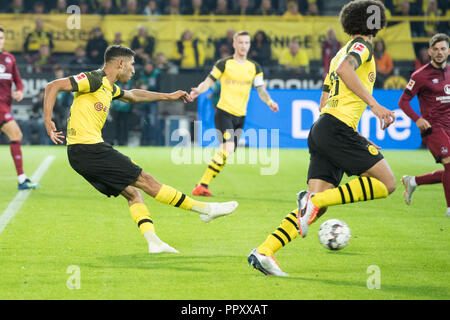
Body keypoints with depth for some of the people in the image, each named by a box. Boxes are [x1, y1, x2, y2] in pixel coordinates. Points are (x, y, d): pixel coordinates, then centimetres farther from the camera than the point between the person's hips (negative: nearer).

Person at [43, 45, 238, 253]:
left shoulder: (108, 87, 19)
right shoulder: (94, 79, -9)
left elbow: (133, 96, 40)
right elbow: (53, 86, -14)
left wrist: (168, 96, 44)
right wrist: (48, 121, -22)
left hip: (84, 154, 10)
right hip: (87, 148, -10)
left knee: (132, 193, 9)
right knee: (145, 180, -3)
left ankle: (153, 241, 1)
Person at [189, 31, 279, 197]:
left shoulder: (254, 67, 9)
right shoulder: (224, 64, -3)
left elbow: (261, 89, 10)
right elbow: (208, 81, -2)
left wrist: (269, 101, -10)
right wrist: (198, 90, -23)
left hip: (240, 116, 5)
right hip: (224, 113, -5)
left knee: (225, 152, 6)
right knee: (227, 149, -21)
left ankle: (202, 185, 17)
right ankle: (202, 185, -15)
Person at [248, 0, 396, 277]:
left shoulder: (343, 51, 28)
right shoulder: (362, 45, 2)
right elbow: (344, 69, -21)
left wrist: (357, 141, 34)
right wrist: (374, 105, -24)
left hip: (323, 128, 9)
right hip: (338, 127, -9)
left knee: (318, 208, 0)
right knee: (386, 183, -8)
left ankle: (264, 253, -11)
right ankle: (315, 199, -20)